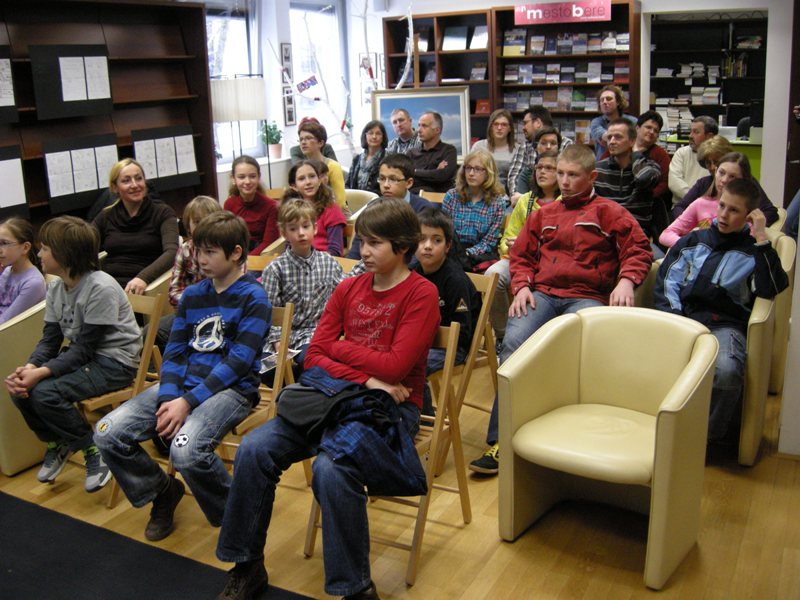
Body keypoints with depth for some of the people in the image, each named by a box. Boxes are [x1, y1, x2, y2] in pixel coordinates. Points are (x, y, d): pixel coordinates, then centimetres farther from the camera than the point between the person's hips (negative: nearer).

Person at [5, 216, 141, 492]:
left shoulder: (102, 288, -22)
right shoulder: (56, 288, 4)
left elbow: (84, 348, -22)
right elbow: (49, 340, 0)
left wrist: (42, 372, -29)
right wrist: (29, 367, -20)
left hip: (115, 362, -8)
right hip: (81, 356, 8)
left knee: (45, 393, -24)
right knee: (20, 389, -9)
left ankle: (94, 449, -3)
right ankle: (56, 444, 16)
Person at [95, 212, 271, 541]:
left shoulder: (253, 297, -5)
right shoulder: (192, 294, 14)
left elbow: (238, 362, -14)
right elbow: (174, 353, 9)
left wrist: (188, 402, -19)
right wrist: (168, 399, -10)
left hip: (231, 388, -6)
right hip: (185, 382, 7)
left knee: (186, 449, -34)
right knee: (107, 434, -9)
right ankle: (163, 491, 17)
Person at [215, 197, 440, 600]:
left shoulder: (421, 293, -5)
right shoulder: (348, 288, 10)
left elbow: (395, 366, -15)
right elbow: (313, 357, 4)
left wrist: (339, 347, -2)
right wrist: (364, 379, -12)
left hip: (391, 406, -5)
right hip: (337, 396, 6)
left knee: (331, 468, -33)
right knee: (254, 448, -15)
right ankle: (246, 567, 3)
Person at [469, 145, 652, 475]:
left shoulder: (608, 212, 13)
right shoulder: (543, 214, 24)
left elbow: (639, 249, 5)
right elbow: (520, 255, 25)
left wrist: (626, 280, -14)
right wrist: (521, 287, 6)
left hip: (587, 297, -2)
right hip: (542, 293, 3)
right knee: (513, 341, -28)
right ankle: (499, 439, -27)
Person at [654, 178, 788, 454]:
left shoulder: (754, 251, 17)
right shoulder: (693, 240, 25)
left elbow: (772, 290, -3)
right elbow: (666, 281, 15)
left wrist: (761, 241, -4)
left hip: (727, 325, -2)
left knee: (726, 371, -38)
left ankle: (712, 437, -11)